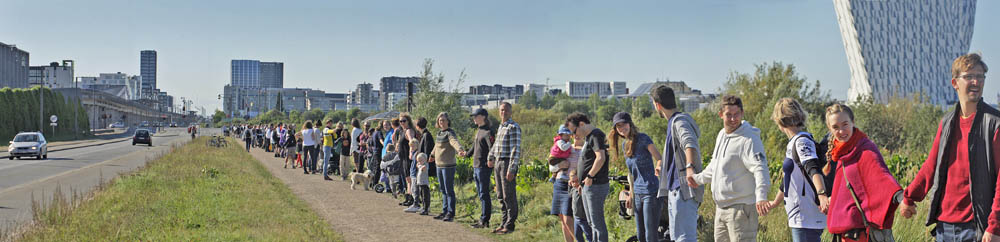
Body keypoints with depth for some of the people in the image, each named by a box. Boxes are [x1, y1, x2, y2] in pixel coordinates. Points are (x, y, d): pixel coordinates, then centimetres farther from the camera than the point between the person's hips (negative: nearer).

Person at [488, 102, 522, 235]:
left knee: (509, 196, -5)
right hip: (498, 163, 9)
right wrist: (490, 157, 28)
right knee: (501, 195, 12)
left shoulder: (514, 127, -11)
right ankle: (504, 222, 19)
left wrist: (511, 169, -22)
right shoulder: (501, 127, 15)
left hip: (508, 163, -9)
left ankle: (510, 225, 0)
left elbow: (516, 149, -17)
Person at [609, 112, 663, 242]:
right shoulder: (624, 145, 13)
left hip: (651, 192, -8)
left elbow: (659, 159, -16)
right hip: (638, 194, 8)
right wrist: (631, 194, 19)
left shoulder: (643, 139, -9)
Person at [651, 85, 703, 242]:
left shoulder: (680, 122, -12)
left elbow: (689, 143, -34)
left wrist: (689, 167, -52)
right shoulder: (673, 123, 20)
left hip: (684, 189, -10)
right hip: (675, 189, 10)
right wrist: (663, 167, 52)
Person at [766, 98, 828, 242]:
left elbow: (813, 169, -28)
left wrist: (822, 195, -44)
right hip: (799, 218, 10)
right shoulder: (793, 144, 19)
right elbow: (788, 179, 32)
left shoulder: (802, 141, -11)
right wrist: (775, 202, 45)